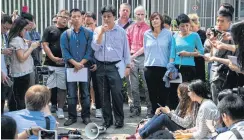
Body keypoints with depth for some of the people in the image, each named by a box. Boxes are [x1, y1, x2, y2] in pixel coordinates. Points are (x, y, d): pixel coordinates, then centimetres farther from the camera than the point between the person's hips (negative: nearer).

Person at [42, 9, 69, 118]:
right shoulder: (49, 29, 4)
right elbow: (45, 45, -2)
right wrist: (53, 58, -12)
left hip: (65, 64, 2)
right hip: (50, 64, -2)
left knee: (62, 88, 5)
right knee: (49, 87, -1)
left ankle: (60, 109, 14)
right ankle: (52, 105, 10)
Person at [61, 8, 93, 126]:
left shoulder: (88, 33, 3)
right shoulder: (65, 34, 5)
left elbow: (90, 51, -3)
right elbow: (64, 51, -3)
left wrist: (81, 63, -13)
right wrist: (75, 63, -14)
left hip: (84, 66, 0)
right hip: (70, 67, 1)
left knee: (85, 93, 5)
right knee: (71, 94, 4)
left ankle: (86, 116, 14)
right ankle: (72, 116, 12)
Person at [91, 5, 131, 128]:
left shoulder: (121, 31, 2)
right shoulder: (97, 30, 6)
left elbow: (126, 49, 5)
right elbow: (95, 47, -4)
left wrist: (127, 66, 3)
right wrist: (101, 32, -12)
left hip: (115, 66, -2)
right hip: (101, 66, 3)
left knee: (116, 93, -7)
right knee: (103, 95, 6)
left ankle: (119, 119, 6)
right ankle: (107, 119, 15)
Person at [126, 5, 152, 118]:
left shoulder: (148, 28, -2)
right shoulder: (130, 29, 13)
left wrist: (135, 55, -12)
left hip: (143, 58, -4)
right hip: (131, 59, 4)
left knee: (147, 85, -2)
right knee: (134, 86, 7)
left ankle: (150, 108, 6)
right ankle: (136, 108, 16)